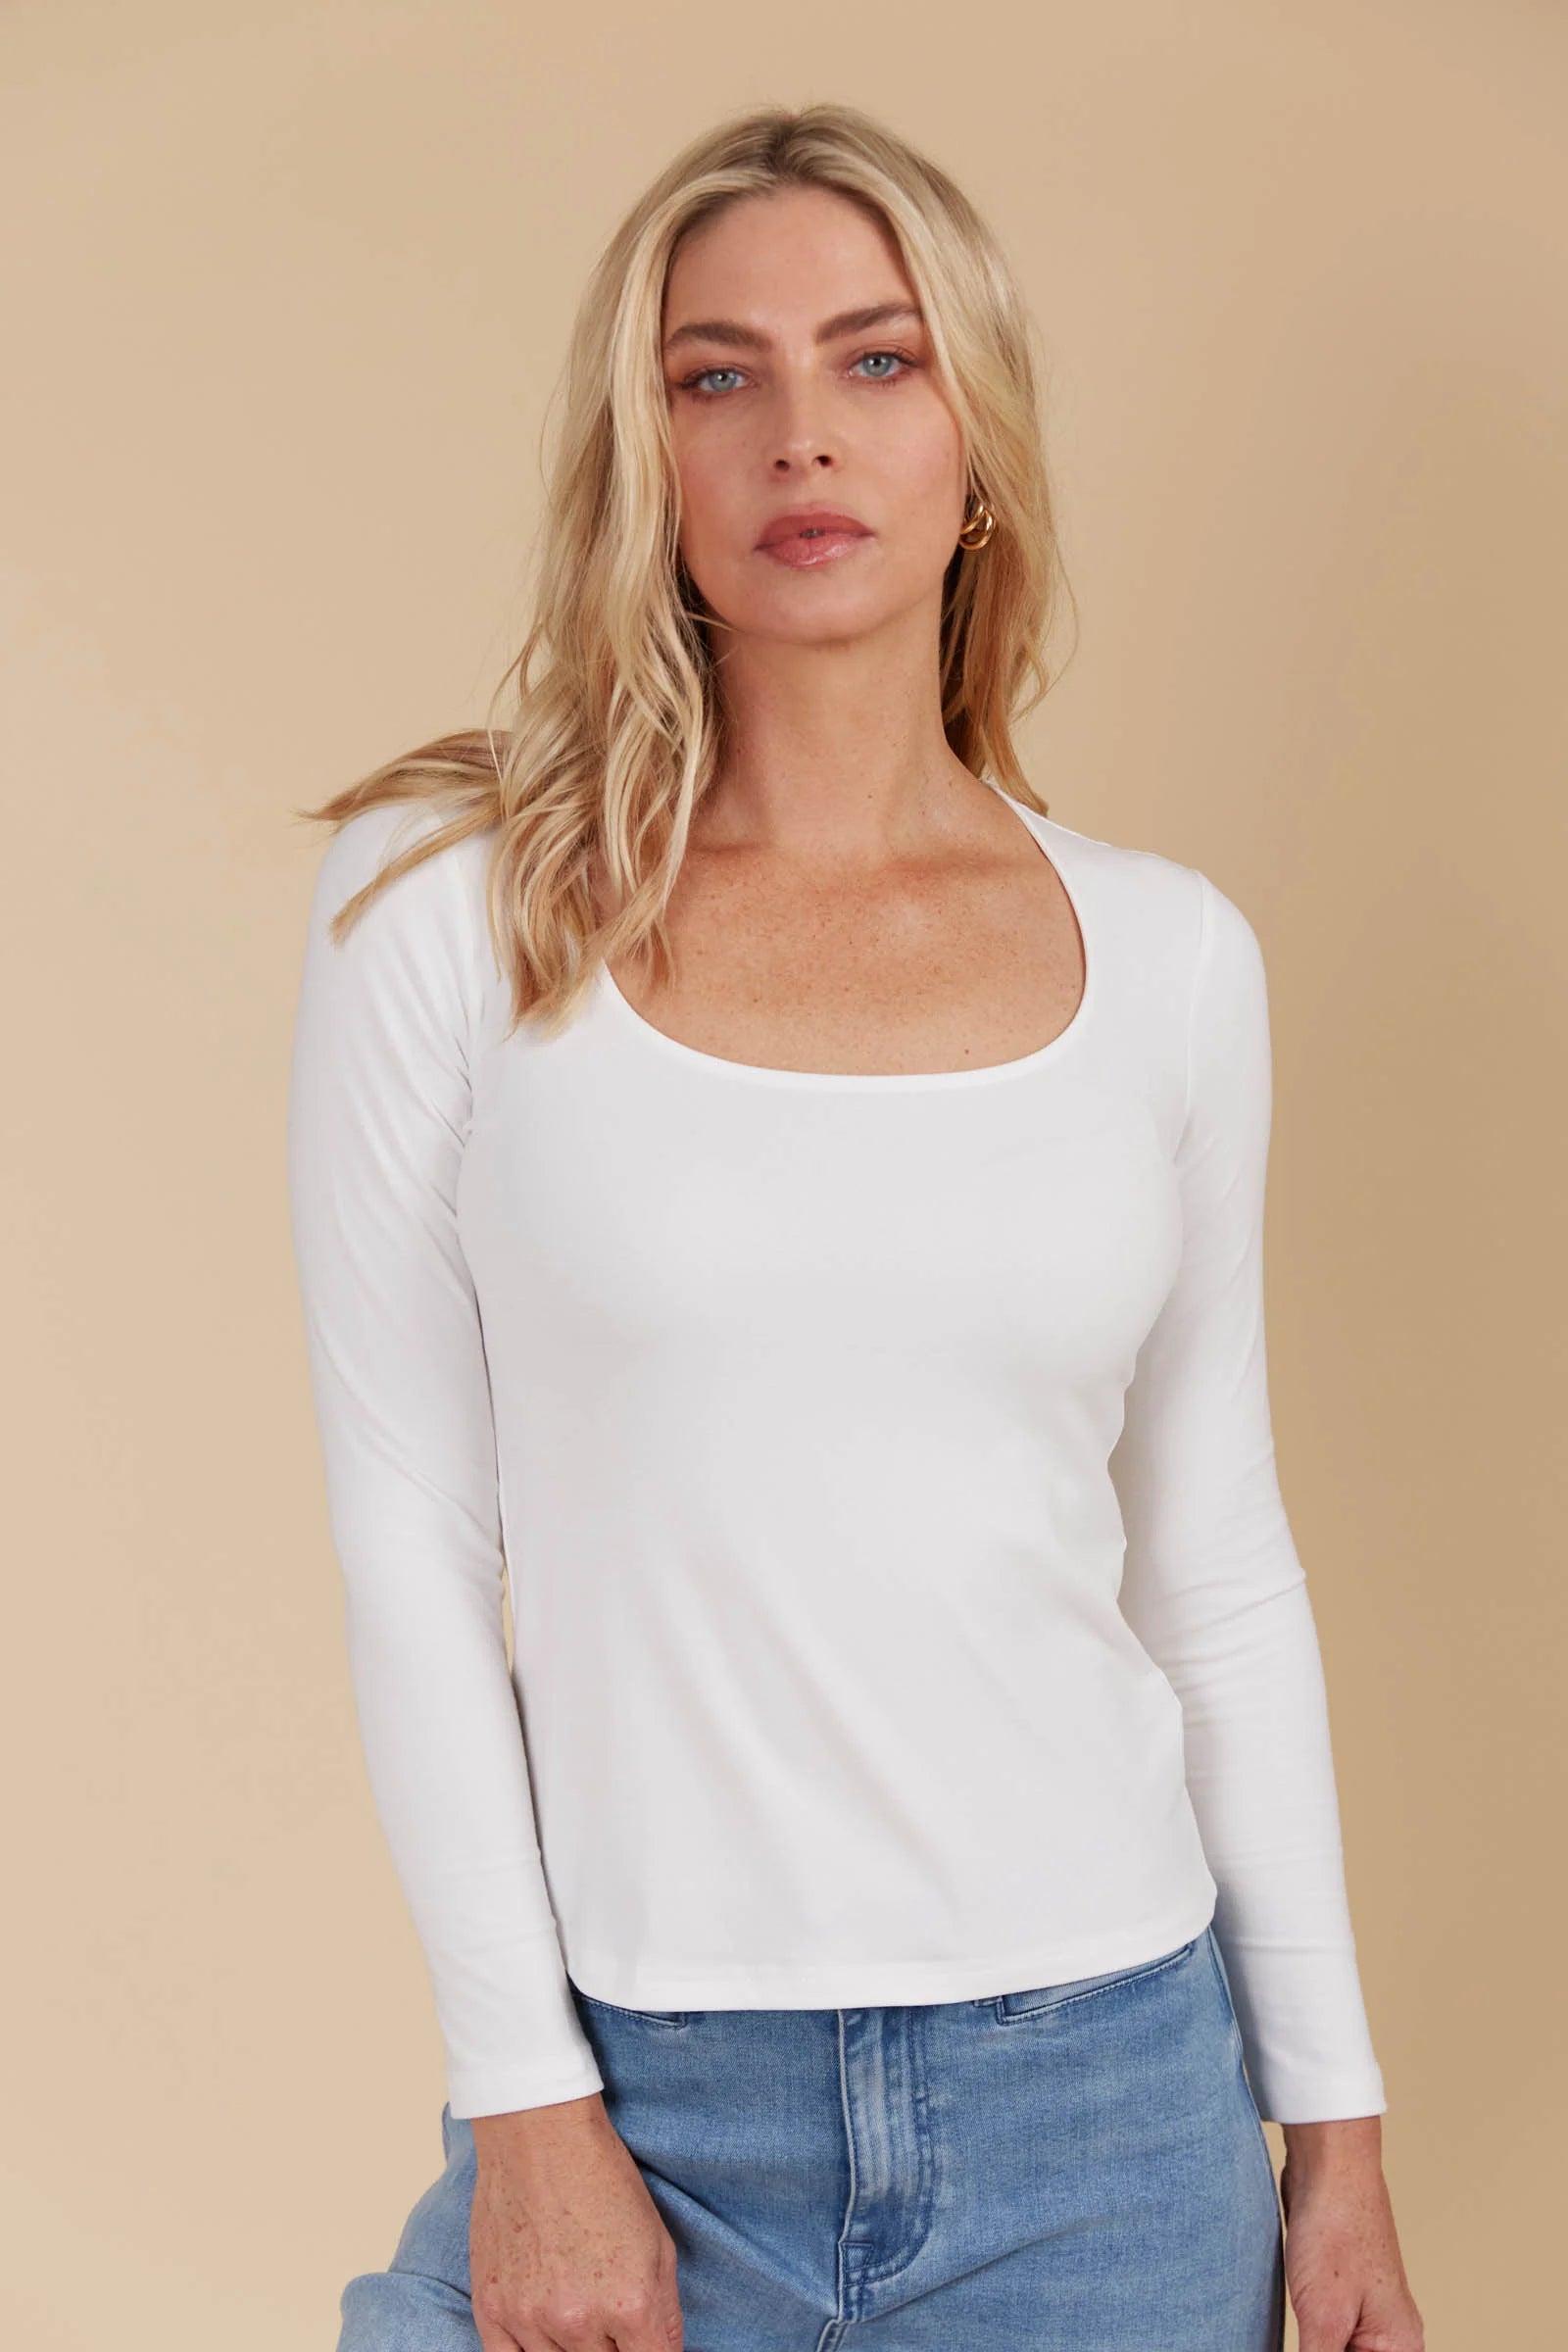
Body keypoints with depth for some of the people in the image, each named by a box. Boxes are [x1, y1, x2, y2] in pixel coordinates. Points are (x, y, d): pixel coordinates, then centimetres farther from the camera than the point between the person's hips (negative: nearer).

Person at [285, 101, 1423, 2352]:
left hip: (1109, 2080, 2)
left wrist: (1335, 2116, 7)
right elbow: (409, 1531, -5)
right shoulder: (446, 905, -5)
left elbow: (1219, 1558, 6)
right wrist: (525, 2102, -7)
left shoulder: (1166, 953, 1)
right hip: (646, 2080, -2)